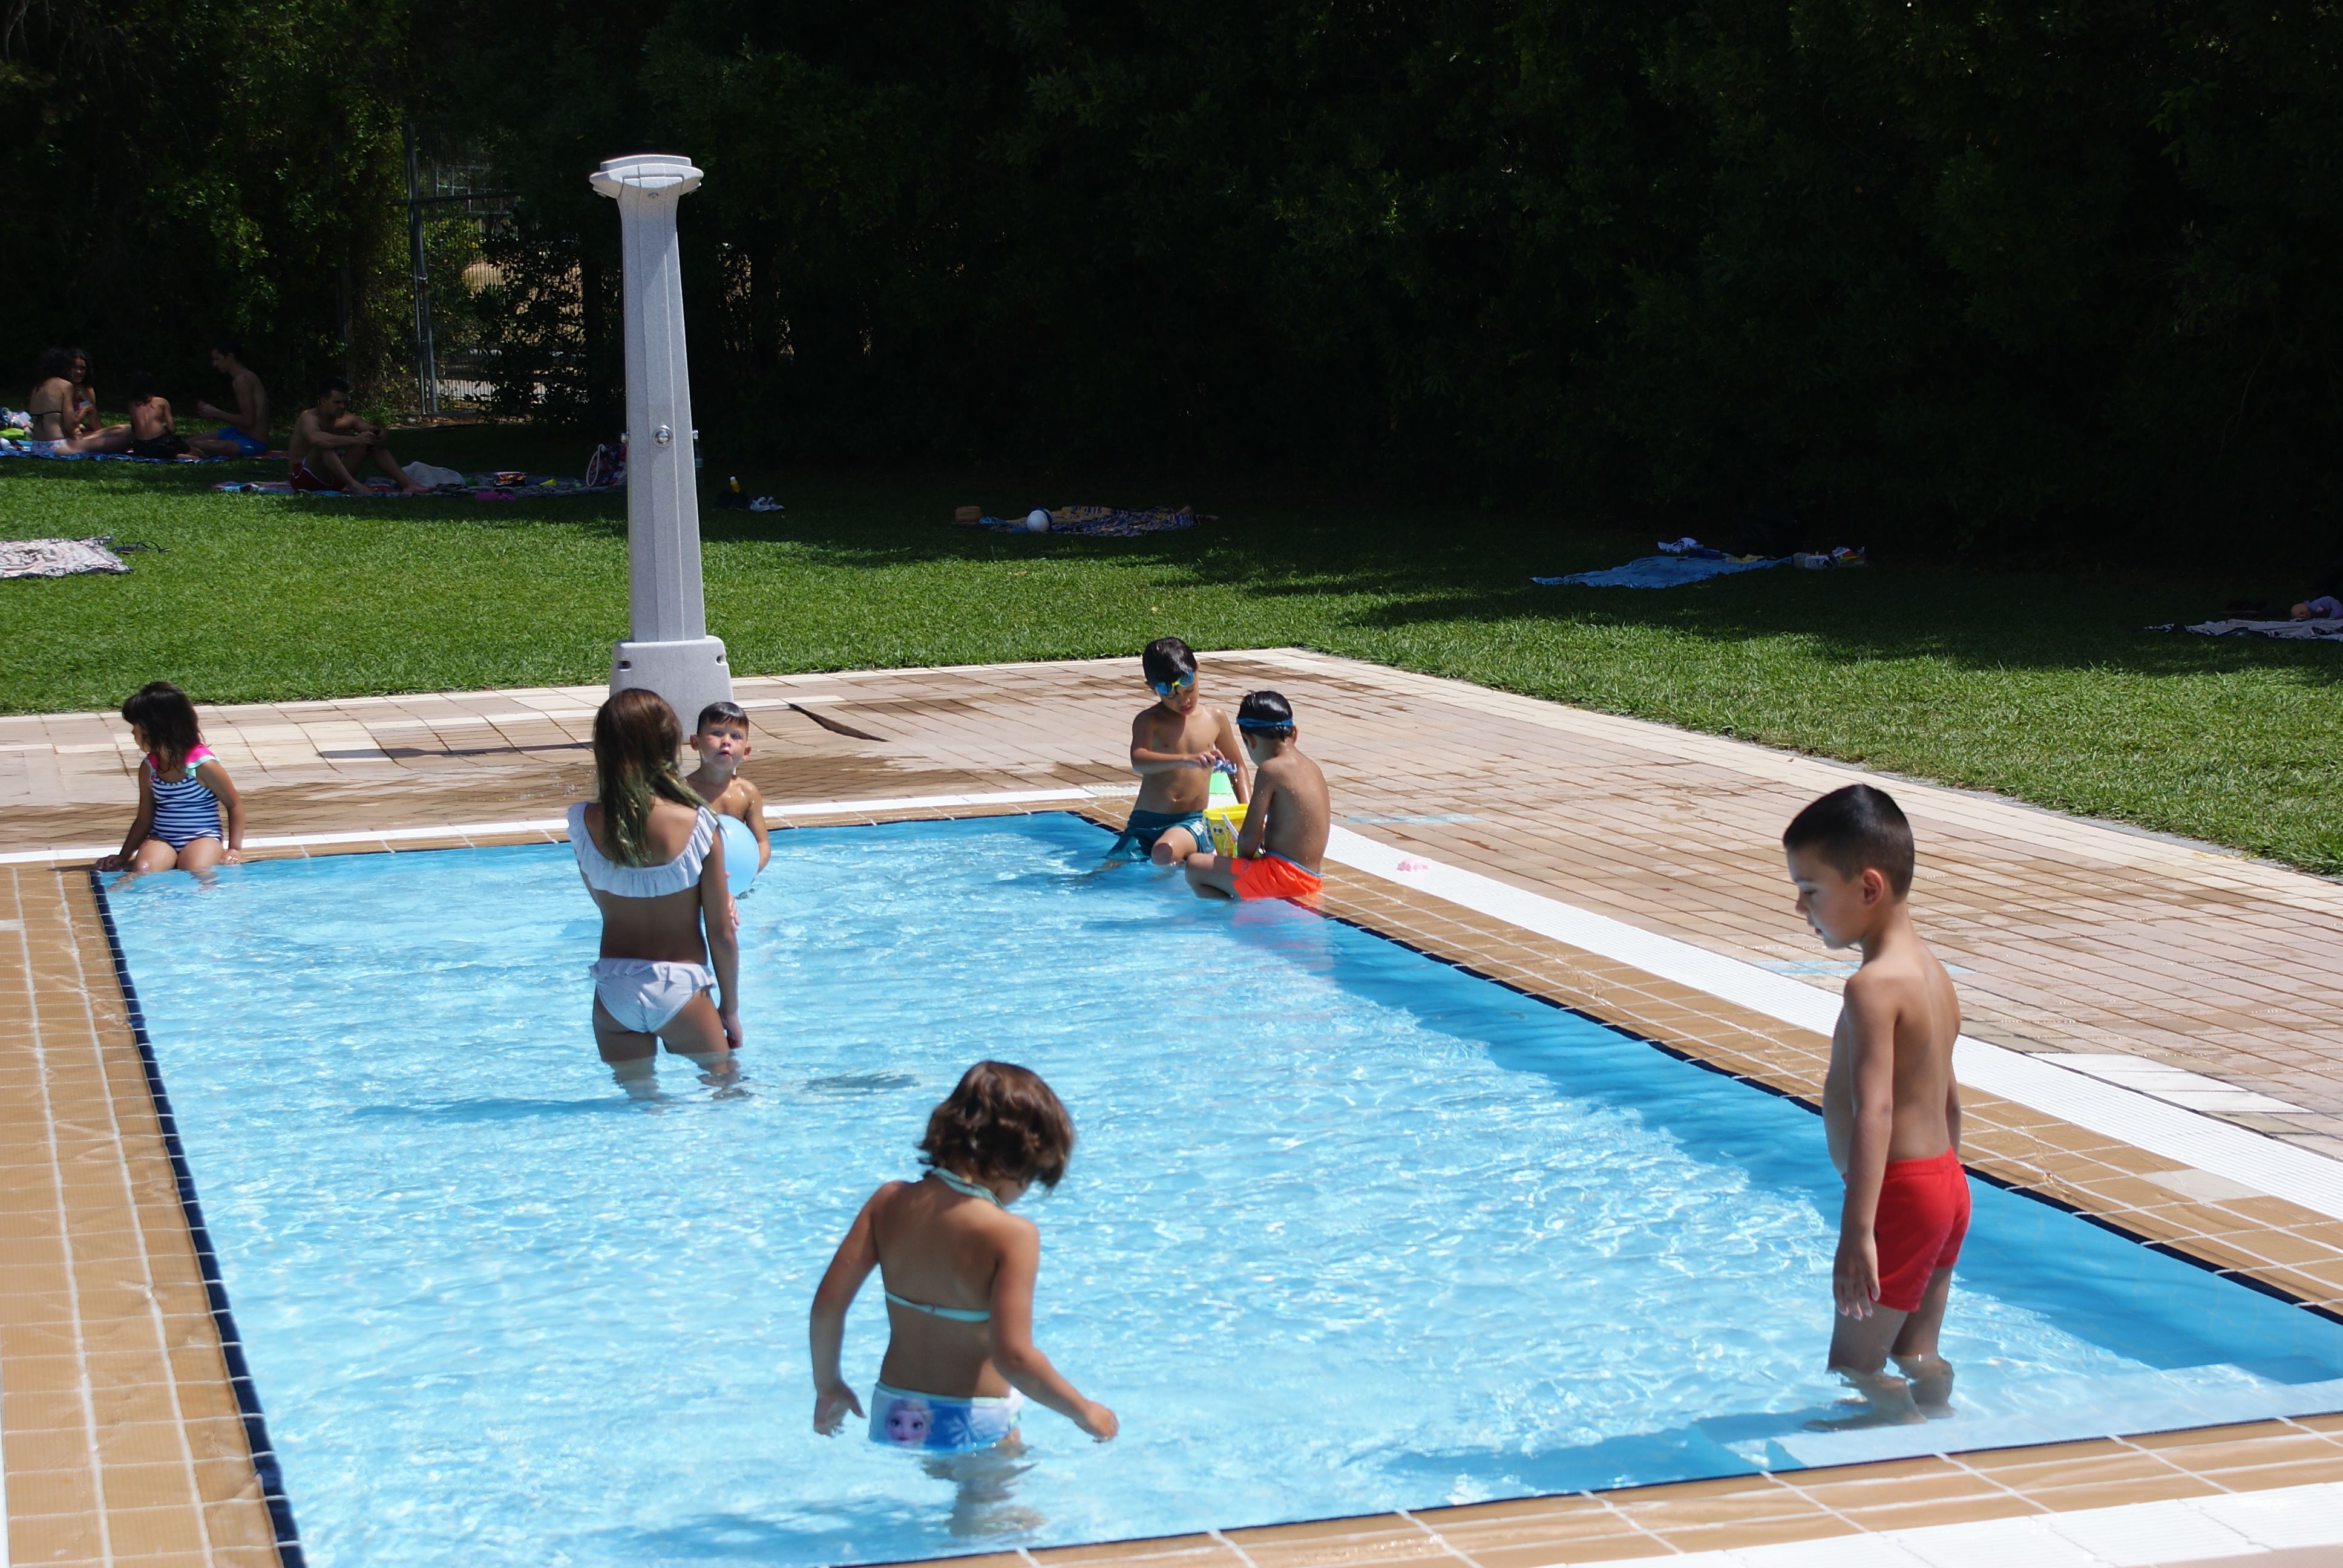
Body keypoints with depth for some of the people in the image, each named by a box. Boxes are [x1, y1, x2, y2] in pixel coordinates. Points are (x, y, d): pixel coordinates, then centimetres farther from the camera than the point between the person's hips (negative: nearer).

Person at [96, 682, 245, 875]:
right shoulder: (149, 767, 7)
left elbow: (235, 804, -1)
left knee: (196, 872, -37)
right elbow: (145, 819, 16)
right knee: (143, 870, -30)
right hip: (162, 839, 4)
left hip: (202, 837, -4)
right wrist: (123, 857, 11)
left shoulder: (203, 764, -9)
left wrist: (235, 849, -8)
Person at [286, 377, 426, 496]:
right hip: (306, 478, -7)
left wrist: (377, 433, -25)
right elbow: (315, 438, -42)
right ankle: (353, 486, -48)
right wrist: (355, 440, -47)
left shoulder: (346, 419, 2)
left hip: (333, 479, 7)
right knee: (325, 444, -32)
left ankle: (407, 484, -11)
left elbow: (384, 434, 1)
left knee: (371, 442, -1)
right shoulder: (309, 418, -17)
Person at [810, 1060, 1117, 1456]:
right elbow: (1013, 1356, -23)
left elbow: (827, 1305, -1)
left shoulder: (889, 1202, -1)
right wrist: (1084, 1412, -10)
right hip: (972, 1424, -5)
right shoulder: (1013, 1234, -17)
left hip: (895, 1417, 5)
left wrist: (828, 1385, 15)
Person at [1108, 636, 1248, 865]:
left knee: (1166, 853, -32)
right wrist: (1186, 759, -40)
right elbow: (1138, 761, -25)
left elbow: (1237, 768, 20)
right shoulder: (1149, 721, -4)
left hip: (1192, 822, 0)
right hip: (1145, 821, 0)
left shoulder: (1215, 719, 6)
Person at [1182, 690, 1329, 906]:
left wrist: (1242, 859, 4)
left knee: (1195, 867, -8)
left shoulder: (1271, 770, -12)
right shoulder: (1312, 768, 13)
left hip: (1283, 877, -9)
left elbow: (1249, 837, -13)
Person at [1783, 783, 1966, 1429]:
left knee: (1854, 1367, -2)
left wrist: (1857, 1232, -32)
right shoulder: (1934, 974, 11)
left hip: (1900, 1193, -10)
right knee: (1919, 1356, 17)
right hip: (1948, 1183, 10)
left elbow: (1874, 1110, -28)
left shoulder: (1873, 988, -20)